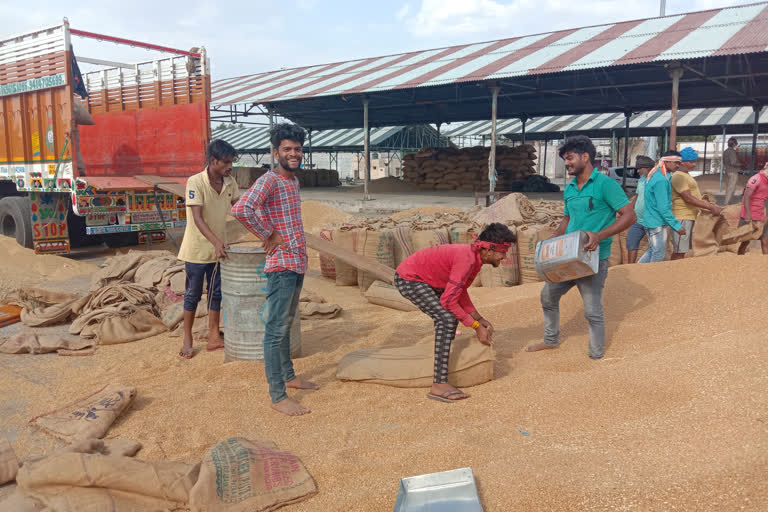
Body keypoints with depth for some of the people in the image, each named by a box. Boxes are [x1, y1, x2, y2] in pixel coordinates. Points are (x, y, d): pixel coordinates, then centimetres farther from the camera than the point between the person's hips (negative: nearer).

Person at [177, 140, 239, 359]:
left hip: (219, 248, 5)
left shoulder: (229, 182, -1)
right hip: (197, 248, -5)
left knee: (216, 293, 11)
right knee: (193, 295, 6)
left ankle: (213, 338, 22)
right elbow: (197, 218, -25)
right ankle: (187, 339, 20)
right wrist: (216, 241, -37)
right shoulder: (195, 182, -19)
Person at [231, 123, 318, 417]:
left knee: (286, 324, 21)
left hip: (298, 263, 9)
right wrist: (268, 235, -19)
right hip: (281, 265, -9)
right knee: (276, 330, -3)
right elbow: (240, 209, -30)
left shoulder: (294, 180, 13)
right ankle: (278, 396, 3)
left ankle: (289, 376, 35)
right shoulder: (269, 180, -14)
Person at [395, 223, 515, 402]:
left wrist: (481, 320, 6)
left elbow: (460, 293, 12)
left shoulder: (475, 256, 2)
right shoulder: (466, 259, -28)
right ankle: (439, 385, -22)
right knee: (447, 318, -21)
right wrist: (476, 326, -22)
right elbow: (449, 300, -29)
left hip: (419, 276, 11)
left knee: (450, 315, 23)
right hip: (407, 279, -11)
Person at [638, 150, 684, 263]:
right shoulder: (661, 180, -21)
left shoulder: (654, 175, 10)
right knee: (659, 254, 0)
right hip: (657, 223, -10)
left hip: (650, 220, 10)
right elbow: (663, 208, -24)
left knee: (652, 250, 19)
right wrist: (677, 226, -19)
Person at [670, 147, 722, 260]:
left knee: (681, 250, 12)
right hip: (682, 218, -10)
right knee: (679, 251, -9)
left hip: (689, 217, 10)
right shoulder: (679, 176, -14)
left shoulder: (686, 175, 19)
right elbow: (688, 198, -20)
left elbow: (696, 197, 23)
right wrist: (711, 207, -19)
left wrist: (712, 206, 12)